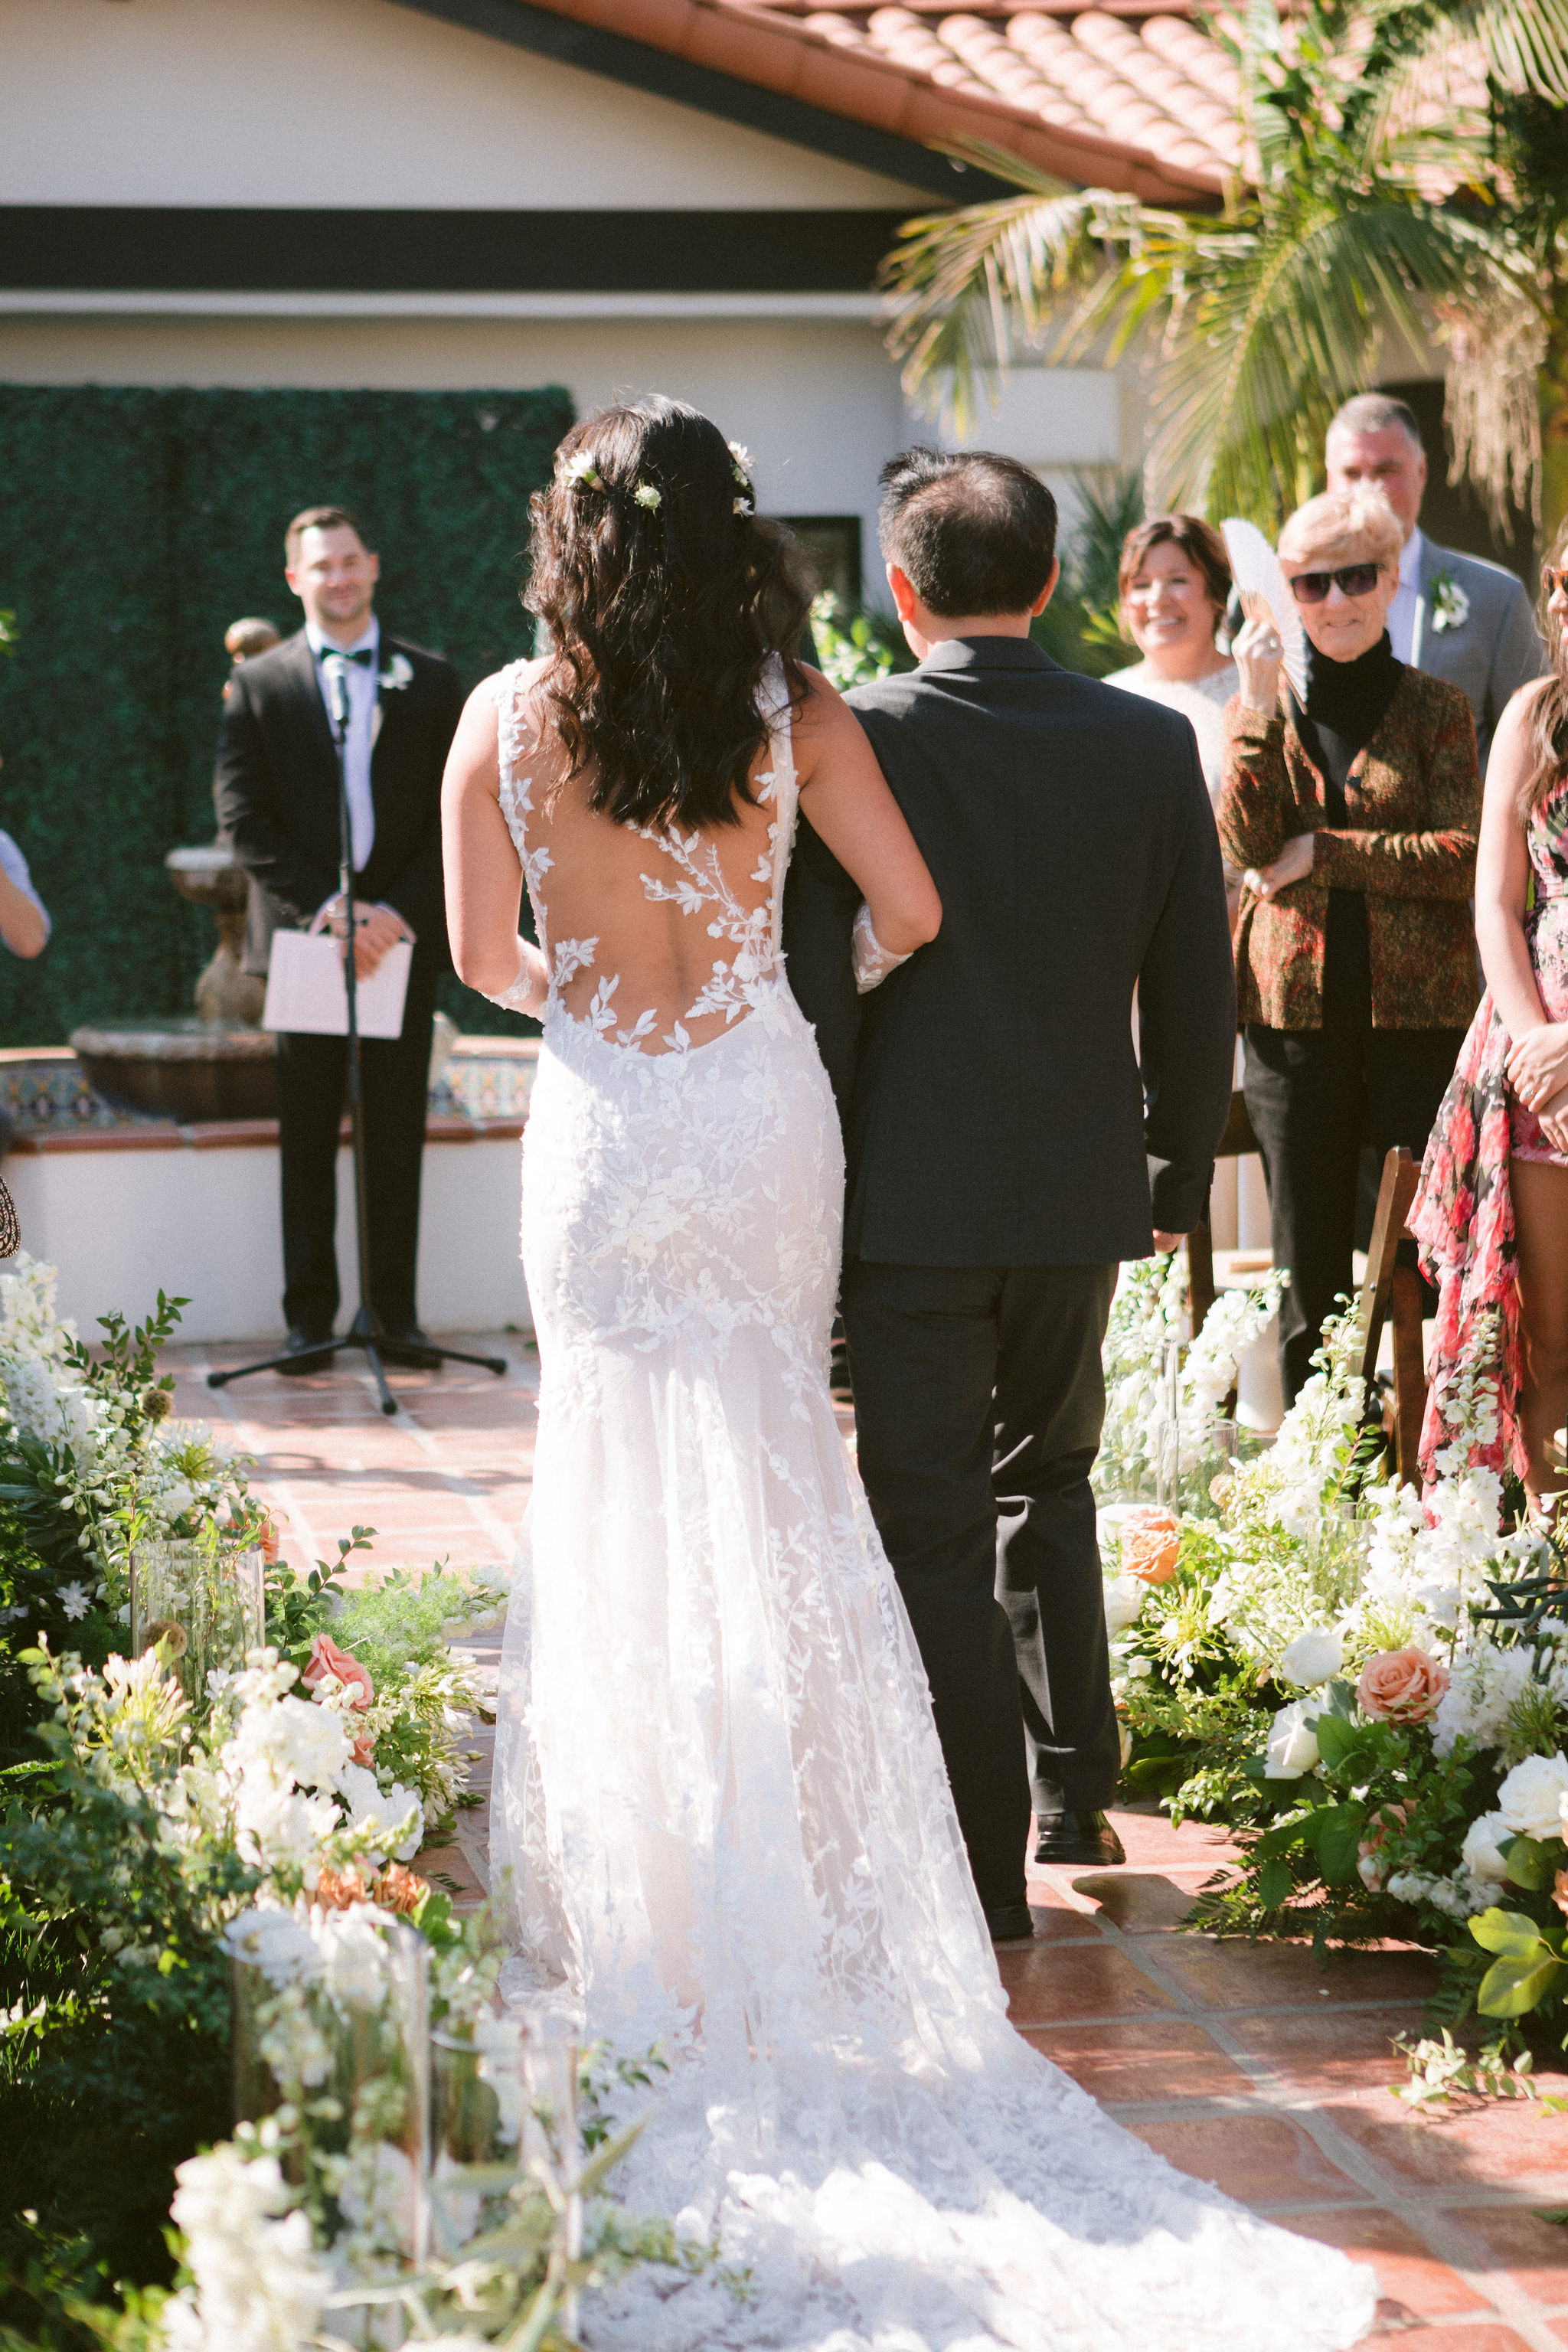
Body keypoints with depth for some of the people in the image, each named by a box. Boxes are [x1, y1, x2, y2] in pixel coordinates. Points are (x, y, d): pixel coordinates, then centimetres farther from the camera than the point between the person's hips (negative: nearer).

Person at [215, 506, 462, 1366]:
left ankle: (396, 1307, 8)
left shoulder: (431, 682, 9)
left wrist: (401, 911, -10)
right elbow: (241, 814, -1)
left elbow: (456, 819, 4)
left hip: (400, 935, 1)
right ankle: (309, 1311, 7)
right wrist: (325, 906, -12)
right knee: (307, 1140, 2)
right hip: (300, 933, 0)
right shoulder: (257, 684, 7)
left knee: (397, 1135, 2)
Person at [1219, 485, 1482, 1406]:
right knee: (1311, 1274, 4)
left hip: (1418, 1013, -1)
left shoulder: (1437, 709, 5)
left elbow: (1465, 856, -7)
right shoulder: (1263, 706, 10)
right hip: (1296, 1014, 1)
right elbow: (1248, 843, -5)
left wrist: (1324, 854, -10)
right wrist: (1263, 707, -11)